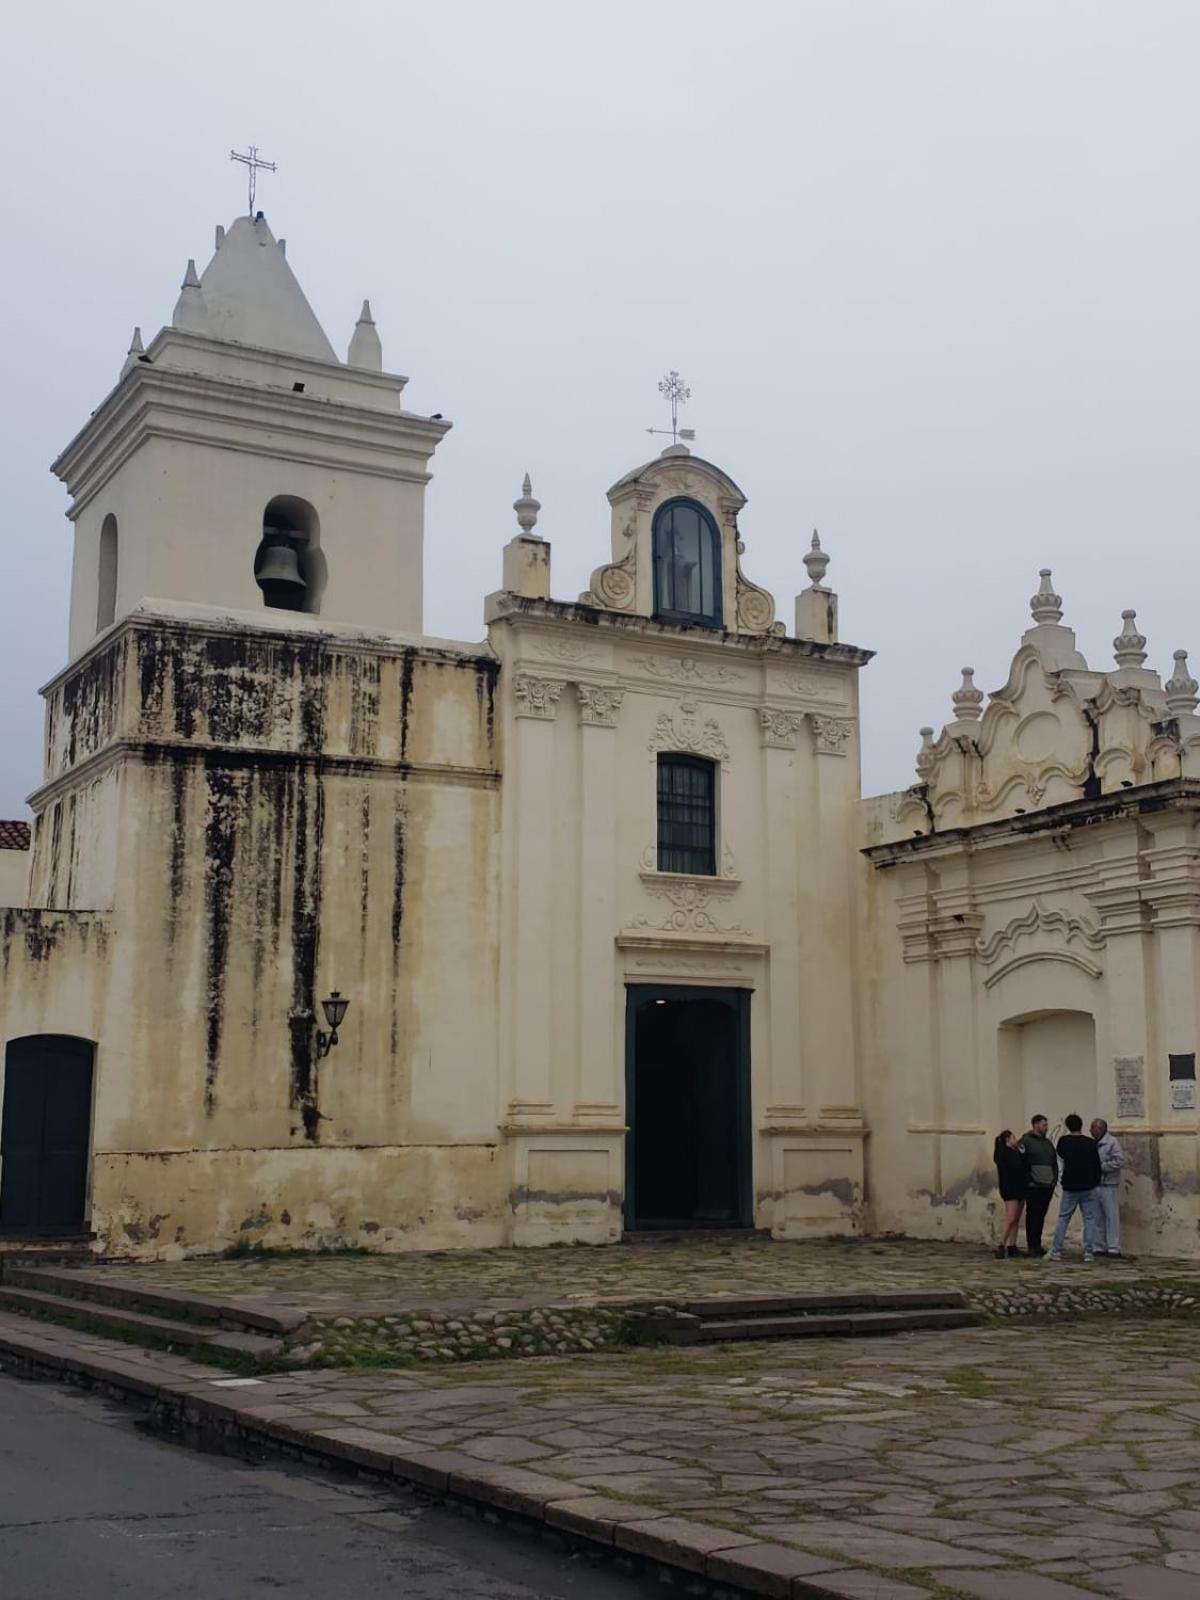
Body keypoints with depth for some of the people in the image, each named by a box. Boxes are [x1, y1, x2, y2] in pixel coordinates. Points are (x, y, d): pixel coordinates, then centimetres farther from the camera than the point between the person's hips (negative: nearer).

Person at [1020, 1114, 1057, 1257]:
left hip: (1048, 1186, 7)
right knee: (1033, 1215, -5)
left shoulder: (1048, 1143, 19)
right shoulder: (1026, 1142, -3)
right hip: (1033, 1187, -7)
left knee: (1041, 1216, 9)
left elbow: (1055, 1163, 24)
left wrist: (1055, 1179, 11)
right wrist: (1027, 1181, -12)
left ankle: (1037, 1244, 14)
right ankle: (1032, 1245, -3)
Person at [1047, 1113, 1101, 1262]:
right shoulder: (1091, 1143, -4)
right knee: (1089, 1219, 5)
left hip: (1070, 1187, 0)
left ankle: (1056, 1252, 4)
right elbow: (1097, 1164, 2)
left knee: (1063, 1219, 6)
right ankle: (1089, 1252, 0)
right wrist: (1097, 1182, 16)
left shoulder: (1064, 1141, -4)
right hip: (1089, 1187, 0)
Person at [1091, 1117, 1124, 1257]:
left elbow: (1119, 1161, -16)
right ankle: (1099, 1247, 15)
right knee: (1097, 1218, 9)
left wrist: (1101, 1167, -15)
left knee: (1111, 1217, -3)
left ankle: (1114, 1248, 0)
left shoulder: (1112, 1142, -6)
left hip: (1108, 1185, -7)